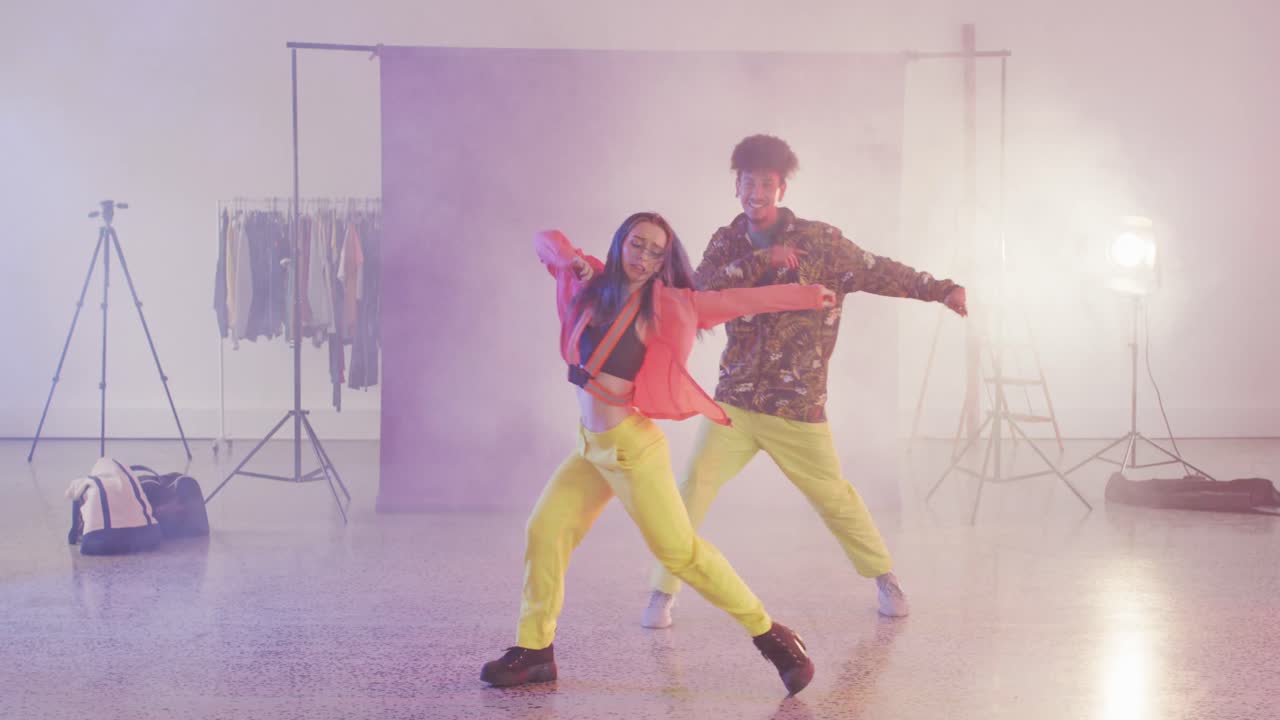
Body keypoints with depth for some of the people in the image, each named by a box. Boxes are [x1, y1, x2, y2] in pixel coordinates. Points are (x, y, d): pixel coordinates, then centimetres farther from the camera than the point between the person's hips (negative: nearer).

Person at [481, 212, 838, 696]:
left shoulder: (665, 304, -5)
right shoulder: (593, 284, 9)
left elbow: (737, 301, -2)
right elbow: (546, 241, 22)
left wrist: (807, 297, 0)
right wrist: (571, 260, 2)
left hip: (632, 447, -6)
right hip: (590, 445, 6)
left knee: (679, 551, -9)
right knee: (544, 531, -1)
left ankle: (771, 637, 0)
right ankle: (534, 651, 11)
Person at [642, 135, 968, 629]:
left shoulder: (818, 240, -4)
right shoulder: (727, 242, 5)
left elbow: (878, 272, 1)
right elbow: (702, 288, -12)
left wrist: (942, 289, -7)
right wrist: (762, 260, -20)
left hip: (798, 405, -2)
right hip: (734, 402, 2)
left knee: (833, 496, 10)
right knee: (693, 491, -8)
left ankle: (884, 577, 31)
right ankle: (663, 592, 4)